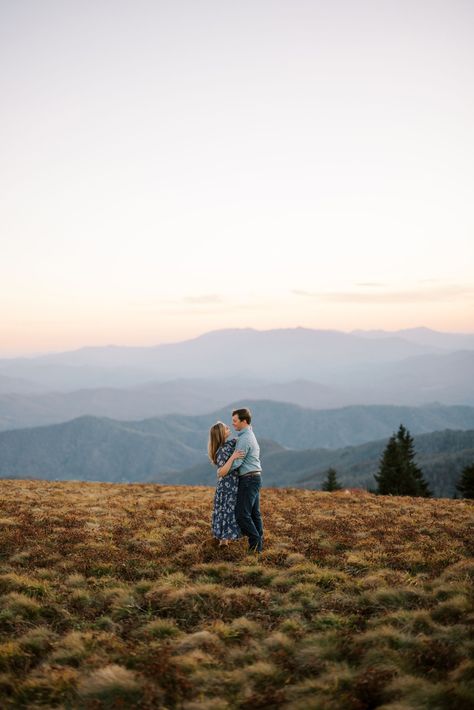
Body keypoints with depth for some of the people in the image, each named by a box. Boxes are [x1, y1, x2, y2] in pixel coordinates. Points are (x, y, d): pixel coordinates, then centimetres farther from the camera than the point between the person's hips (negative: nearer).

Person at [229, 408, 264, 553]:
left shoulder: (244, 439, -16)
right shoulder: (250, 435, 17)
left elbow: (237, 462, -18)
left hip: (248, 479, -10)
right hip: (255, 477, 10)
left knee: (242, 514, -8)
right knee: (254, 513, 10)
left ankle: (255, 542, -6)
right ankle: (258, 545, 11)